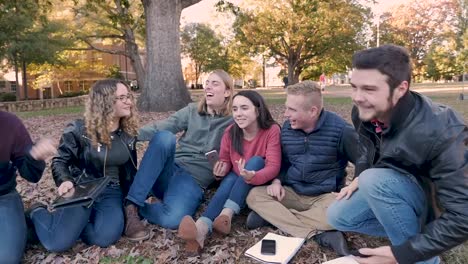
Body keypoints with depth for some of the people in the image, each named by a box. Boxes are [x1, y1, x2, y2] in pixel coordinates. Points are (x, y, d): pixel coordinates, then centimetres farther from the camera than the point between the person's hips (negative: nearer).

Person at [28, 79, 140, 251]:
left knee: (107, 237, -27)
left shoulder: (128, 134, 4)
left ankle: (71, 223, 4)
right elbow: (60, 161, 1)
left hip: (111, 192, 3)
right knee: (59, 242, -21)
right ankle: (38, 212, 14)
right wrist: (65, 181, -21)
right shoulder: (79, 130, -8)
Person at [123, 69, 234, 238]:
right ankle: (131, 205, -24)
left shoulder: (233, 122, 4)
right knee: (164, 137, -30)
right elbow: (164, 126, -2)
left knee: (172, 220, -34)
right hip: (170, 169, 3)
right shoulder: (192, 110, 12)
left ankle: (138, 208, -4)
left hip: (195, 179, -3)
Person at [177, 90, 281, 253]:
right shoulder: (230, 132, -9)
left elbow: (273, 166, -27)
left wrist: (253, 177, -47)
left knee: (256, 160, -29)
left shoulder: (272, 130, -20)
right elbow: (225, 161, -1)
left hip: (260, 183, -2)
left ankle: (227, 214, -40)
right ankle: (201, 229, -51)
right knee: (229, 179, -30)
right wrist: (220, 170, -25)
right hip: (236, 181, 2)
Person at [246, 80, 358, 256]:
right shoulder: (287, 127, -1)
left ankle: (272, 215, -20)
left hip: (325, 195, -4)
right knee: (254, 196, -19)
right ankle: (320, 234, -27)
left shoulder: (339, 129, -14)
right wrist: (277, 181, -8)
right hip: (291, 192, 4)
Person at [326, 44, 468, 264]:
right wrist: (359, 178, -2)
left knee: (374, 179, -33)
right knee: (338, 216, -1)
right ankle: (415, 229, 5)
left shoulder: (440, 134, -37)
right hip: (396, 190, 7)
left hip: (439, 202, -6)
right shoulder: (362, 112, -16)